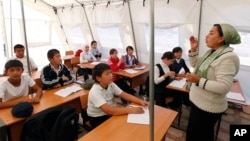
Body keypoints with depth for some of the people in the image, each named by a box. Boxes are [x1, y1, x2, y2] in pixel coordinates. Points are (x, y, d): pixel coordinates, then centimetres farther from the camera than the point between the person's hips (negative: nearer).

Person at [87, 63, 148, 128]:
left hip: (110, 113, 6)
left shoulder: (111, 85, -6)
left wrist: (140, 101, -20)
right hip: (98, 119, -6)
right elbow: (109, 111, -36)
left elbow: (125, 95, -5)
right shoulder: (95, 92, -27)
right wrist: (131, 110, -37)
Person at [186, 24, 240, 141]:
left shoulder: (227, 58, -24)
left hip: (208, 107, -9)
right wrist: (193, 49, 1)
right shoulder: (211, 52, 4)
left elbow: (223, 87, -29)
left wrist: (198, 80, -31)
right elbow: (195, 64, 15)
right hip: (199, 102, 9)